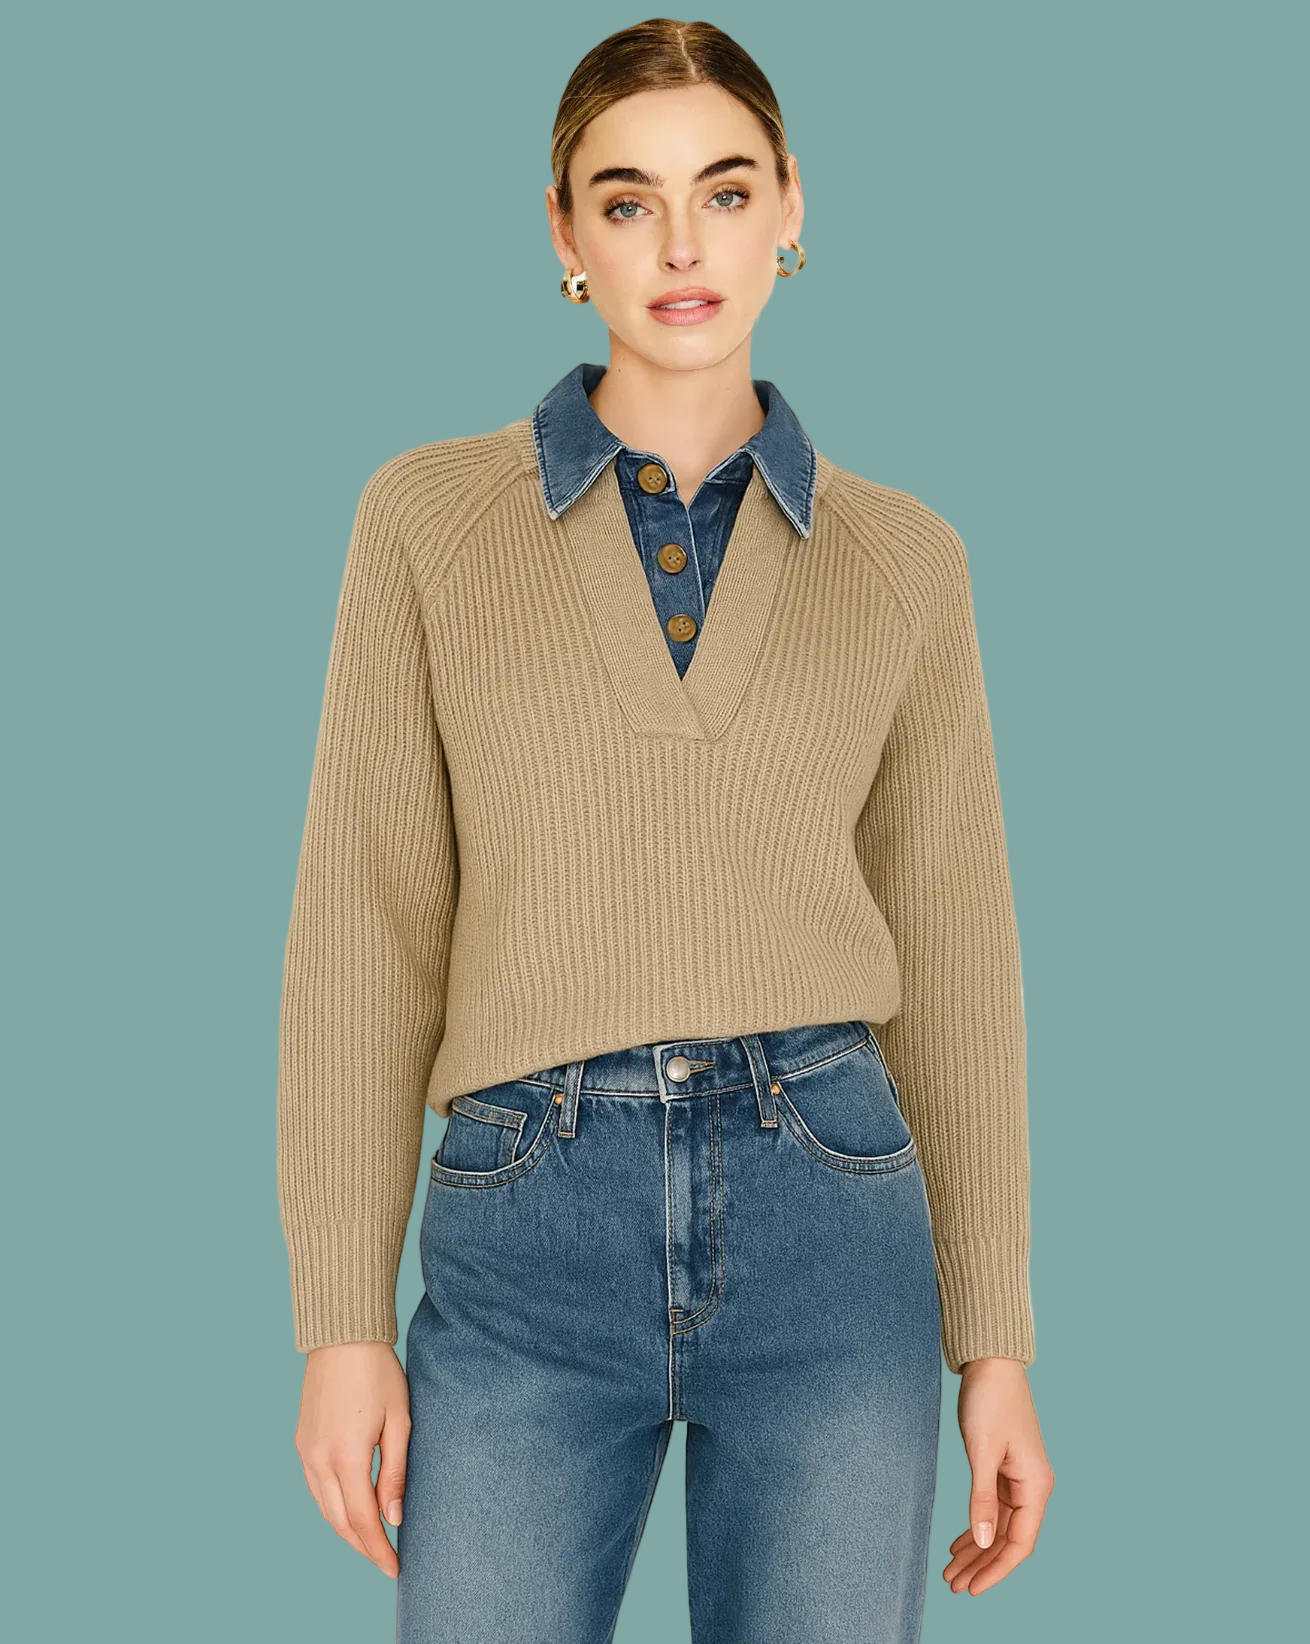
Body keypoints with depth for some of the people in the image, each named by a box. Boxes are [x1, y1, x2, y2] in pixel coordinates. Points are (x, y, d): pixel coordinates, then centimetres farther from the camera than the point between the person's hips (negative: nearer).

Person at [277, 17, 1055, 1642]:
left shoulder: (900, 559, 8)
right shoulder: (429, 517, 5)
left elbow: (950, 956, 9)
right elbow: (368, 927, 2)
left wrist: (993, 1341, 7)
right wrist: (341, 1316, -2)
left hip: (825, 1221, 1)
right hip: (528, 1240, -1)